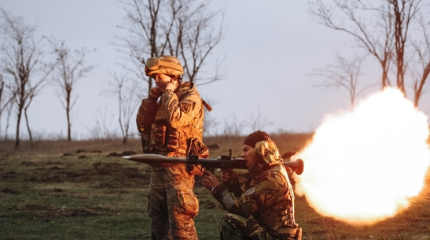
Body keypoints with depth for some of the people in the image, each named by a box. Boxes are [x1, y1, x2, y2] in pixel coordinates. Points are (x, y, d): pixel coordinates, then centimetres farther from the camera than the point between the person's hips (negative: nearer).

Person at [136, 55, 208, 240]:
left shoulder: (191, 96, -7)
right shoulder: (163, 99, 17)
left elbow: (176, 119, -26)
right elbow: (142, 123, 11)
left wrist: (169, 92, -12)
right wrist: (152, 97, 3)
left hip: (178, 164, -9)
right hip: (159, 164, 9)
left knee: (179, 216, -13)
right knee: (157, 214, 12)